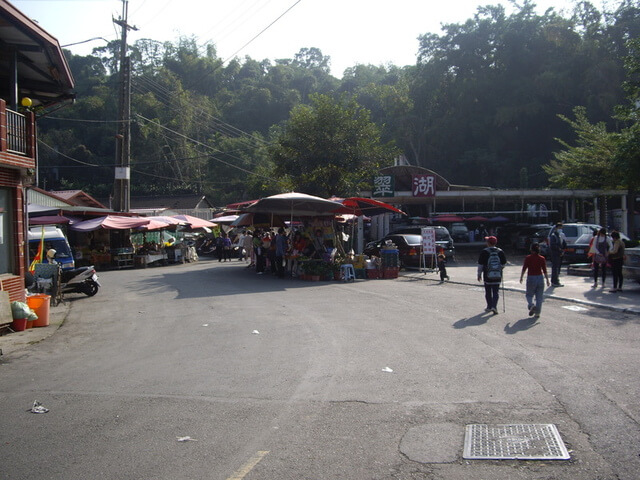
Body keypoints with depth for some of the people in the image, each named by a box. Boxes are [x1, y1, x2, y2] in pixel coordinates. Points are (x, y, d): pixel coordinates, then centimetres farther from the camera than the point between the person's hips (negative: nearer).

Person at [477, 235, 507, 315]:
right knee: (496, 291, 5)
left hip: (487, 276, -2)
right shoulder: (500, 252, 2)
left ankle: (489, 307, 18)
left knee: (488, 292, 11)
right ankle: (494, 306, -9)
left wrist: (479, 274, 4)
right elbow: (504, 263, 10)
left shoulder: (484, 252, -7)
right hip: (498, 276, 2)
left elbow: (480, 264, -5)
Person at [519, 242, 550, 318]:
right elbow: (545, 271, -2)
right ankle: (537, 313, 8)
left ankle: (531, 305, -14)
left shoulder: (528, 258, -7)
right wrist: (547, 280, 5)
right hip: (540, 278, 2)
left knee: (529, 295, 13)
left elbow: (524, 269, -5)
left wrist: (521, 277, 8)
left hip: (531, 278, -2)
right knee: (539, 297, 9)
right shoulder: (542, 259, -3)